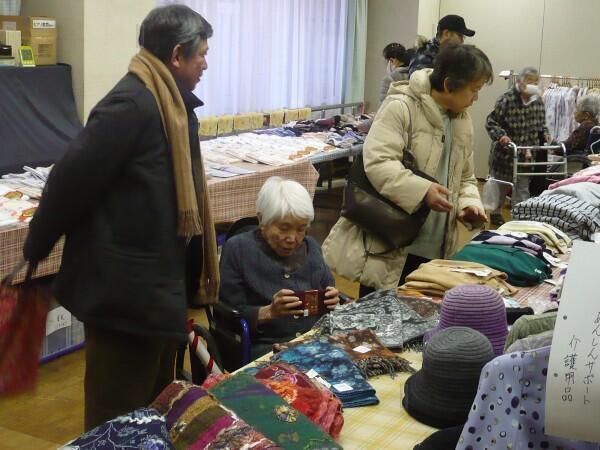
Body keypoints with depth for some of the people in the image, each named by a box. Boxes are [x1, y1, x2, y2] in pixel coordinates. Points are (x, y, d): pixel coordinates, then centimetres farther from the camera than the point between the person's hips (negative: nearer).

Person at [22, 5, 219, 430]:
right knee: (120, 415, 5)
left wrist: (203, 257, 19)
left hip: (156, 279, 10)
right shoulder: (131, 105, -22)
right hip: (124, 285, -10)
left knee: (156, 402, 23)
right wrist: (37, 249, -10)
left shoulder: (168, 103, 9)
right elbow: (71, 180, -21)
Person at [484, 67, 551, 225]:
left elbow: (540, 123, 17)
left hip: (527, 154, 4)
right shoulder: (507, 99, -15)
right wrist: (500, 135, -29)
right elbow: (491, 122, -13)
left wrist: (545, 134, -2)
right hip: (505, 152, -4)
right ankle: (495, 213, 33)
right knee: (500, 186, 13)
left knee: (523, 188, 6)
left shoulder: (538, 100, 3)